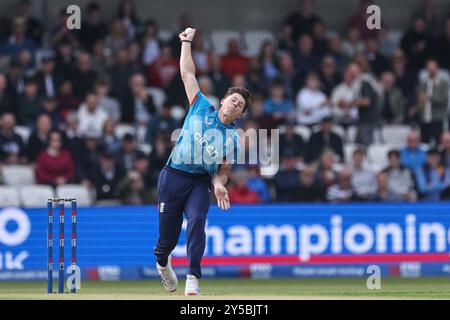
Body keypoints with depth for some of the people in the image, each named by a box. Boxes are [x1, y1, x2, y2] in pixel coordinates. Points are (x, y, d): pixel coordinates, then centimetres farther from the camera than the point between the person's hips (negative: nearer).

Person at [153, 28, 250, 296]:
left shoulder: (233, 138, 8)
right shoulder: (201, 107, 7)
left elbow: (223, 170, 8)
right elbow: (188, 73, 12)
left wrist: (219, 184, -14)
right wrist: (187, 42, 11)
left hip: (200, 181, 1)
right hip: (174, 176, -1)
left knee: (197, 220, -26)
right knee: (169, 233, 2)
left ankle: (193, 278, -25)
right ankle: (162, 261, 38)